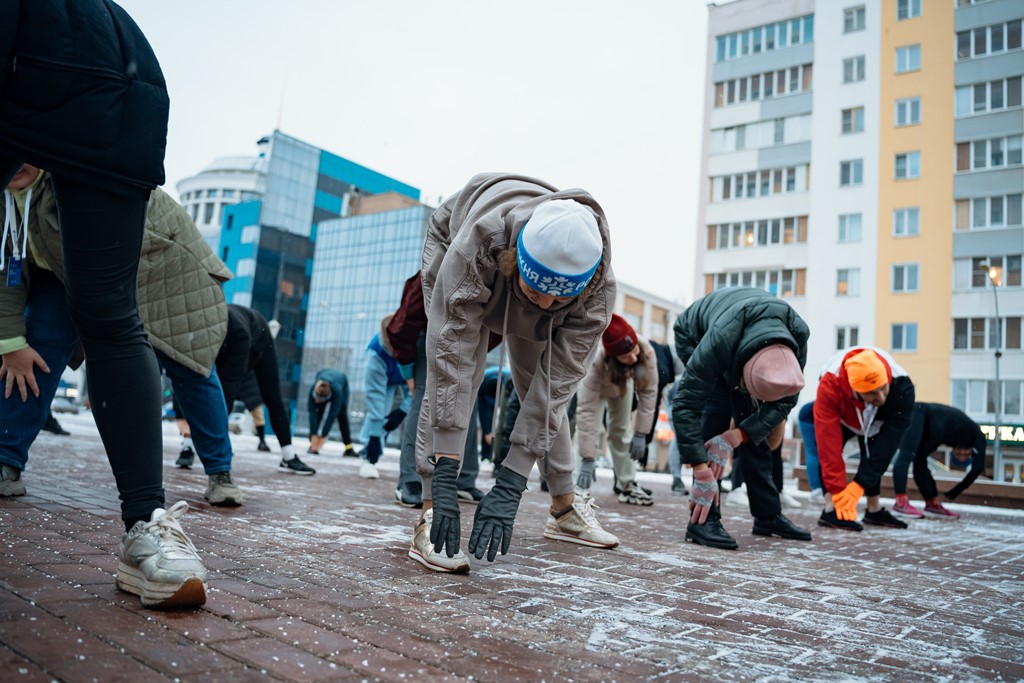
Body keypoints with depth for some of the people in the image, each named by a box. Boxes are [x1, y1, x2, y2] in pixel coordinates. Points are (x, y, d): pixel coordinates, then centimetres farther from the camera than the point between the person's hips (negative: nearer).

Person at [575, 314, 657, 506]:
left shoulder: (646, 351, -39)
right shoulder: (595, 361, -46)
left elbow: (648, 392, -27)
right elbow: (587, 411, -45)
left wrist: (640, 433, -28)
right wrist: (587, 459, -46)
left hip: (622, 384, 3)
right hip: (594, 385, -3)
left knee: (622, 431, 4)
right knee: (590, 427, -18)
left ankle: (628, 485, 11)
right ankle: (582, 487, -14)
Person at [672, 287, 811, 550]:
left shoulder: (798, 336, -33)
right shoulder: (717, 342, -46)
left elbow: (784, 401, -22)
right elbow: (685, 405, -41)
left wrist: (734, 437, -33)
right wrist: (702, 473, -40)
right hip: (695, 335, -4)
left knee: (754, 428, -3)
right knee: (717, 409, -23)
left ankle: (768, 514, 10)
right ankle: (704, 519, -20)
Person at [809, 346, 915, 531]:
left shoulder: (902, 386, -40)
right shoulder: (830, 386, -46)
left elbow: (890, 440, -39)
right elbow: (828, 443, -45)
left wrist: (859, 485, -42)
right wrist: (838, 490, -45)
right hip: (839, 417, -2)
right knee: (829, 448, -25)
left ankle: (874, 510, 21)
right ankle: (831, 509, -26)